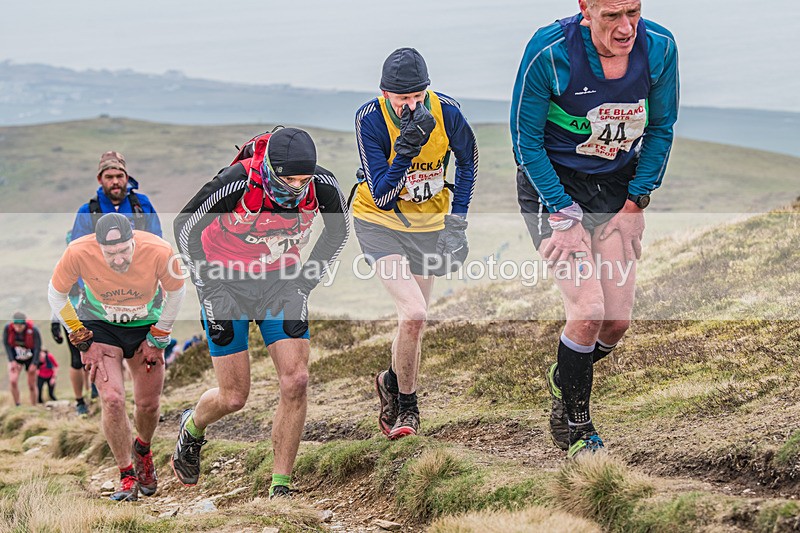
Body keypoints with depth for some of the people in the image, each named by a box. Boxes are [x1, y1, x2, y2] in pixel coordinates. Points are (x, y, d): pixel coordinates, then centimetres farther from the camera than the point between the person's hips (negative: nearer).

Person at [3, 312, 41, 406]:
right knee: (12, 381, -19)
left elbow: (38, 347, -15)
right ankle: (17, 406, -4)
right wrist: (12, 361, -14)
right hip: (16, 357, 1)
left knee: (31, 385, 6)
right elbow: (6, 344, -9)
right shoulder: (8, 328, -23)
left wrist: (34, 364, -12)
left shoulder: (33, 330, -28)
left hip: (30, 358, -1)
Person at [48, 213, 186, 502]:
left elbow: (176, 292, -8)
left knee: (148, 404, 1)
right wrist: (80, 338, -7)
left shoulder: (159, 251, -30)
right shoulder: (78, 253, -30)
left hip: (145, 326, 1)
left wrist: (158, 338, -2)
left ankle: (142, 450, 35)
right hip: (99, 326, -1)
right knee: (112, 399, -17)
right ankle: (127, 477, -1)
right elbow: (56, 294, -9)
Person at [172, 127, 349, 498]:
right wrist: (210, 291, -13)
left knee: (296, 380, -14)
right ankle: (192, 428, 35)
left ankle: (280, 488, -2)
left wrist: (304, 283, -2)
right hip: (226, 282, -3)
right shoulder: (237, 183, -31)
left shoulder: (322, 184, -21)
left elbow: (338, 230, 2)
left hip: (280, 282, 3)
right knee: (234, 398, -1)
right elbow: (185, 227, -15)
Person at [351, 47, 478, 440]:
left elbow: (468, 160, 3)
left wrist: (457, 218, -2)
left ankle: (392, 383, 38)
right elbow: (381, 195, -24)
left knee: (413, 319, 8)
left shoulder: (445, 111, -18)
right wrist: (407, 149, -38)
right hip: (379, 222, -3)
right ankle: (406, 404, 4)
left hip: (428, 223, 3)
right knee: (413, 313, -18)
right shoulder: (370, 119, -24)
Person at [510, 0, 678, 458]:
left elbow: (661, 129, 2)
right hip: (551, 185, -4)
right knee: (588, 312, -16)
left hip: (617, 187, 4)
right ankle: (572, 424, 7)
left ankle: (566, 379, 33)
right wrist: (564, 216, -17)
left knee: (618, 320, 0)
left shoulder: (659, 48, -14)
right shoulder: (549, 52, -24)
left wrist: (635, 204, -3)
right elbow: (526, 138, -14)